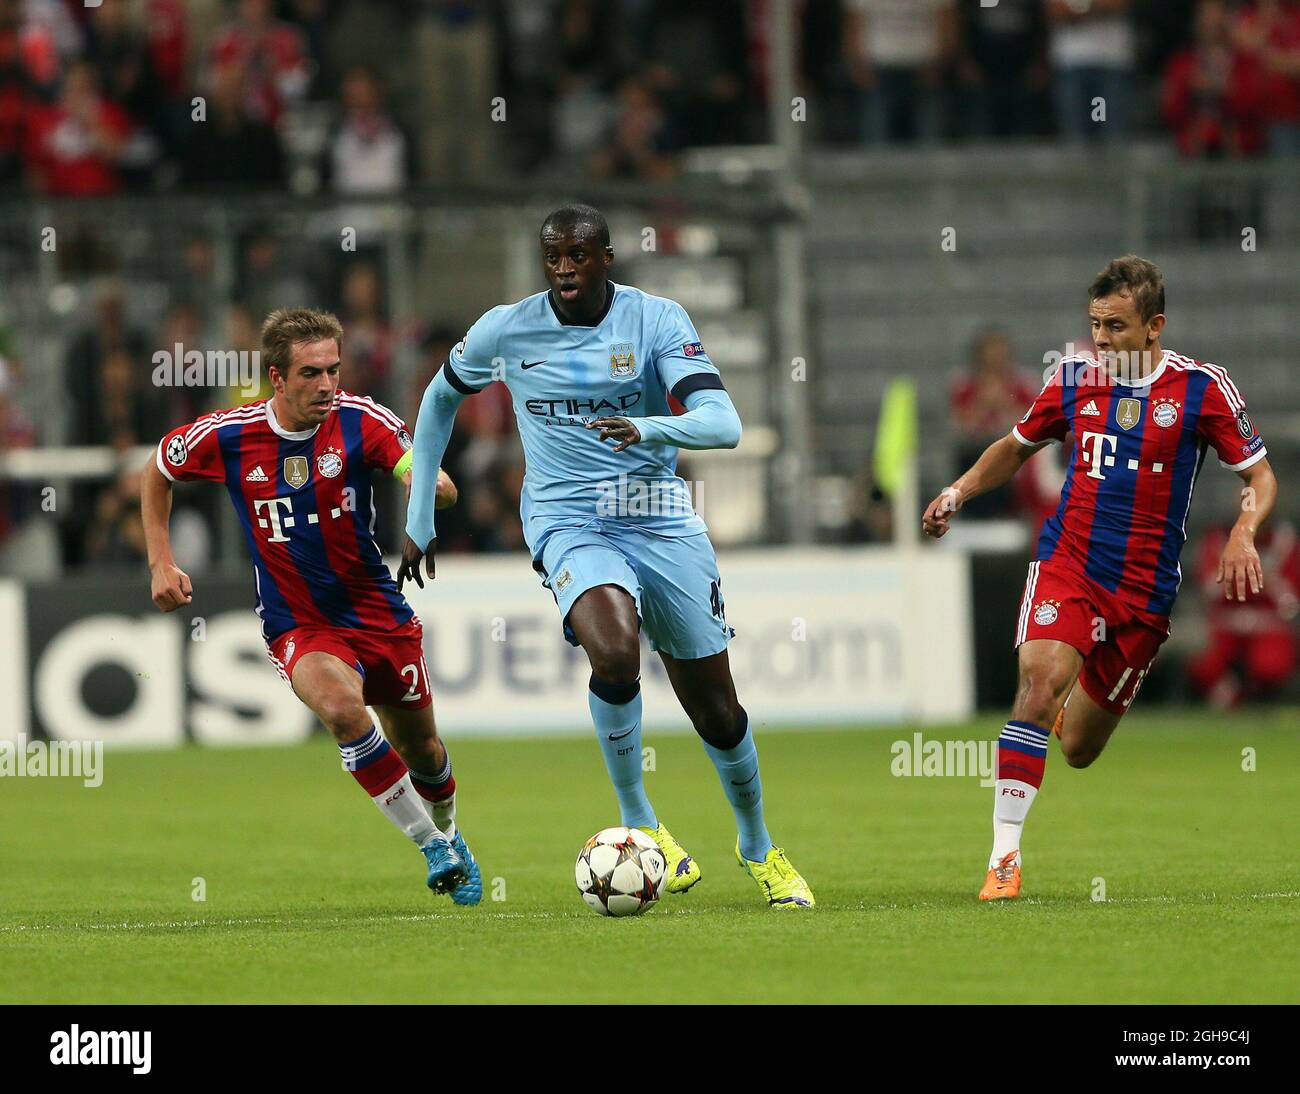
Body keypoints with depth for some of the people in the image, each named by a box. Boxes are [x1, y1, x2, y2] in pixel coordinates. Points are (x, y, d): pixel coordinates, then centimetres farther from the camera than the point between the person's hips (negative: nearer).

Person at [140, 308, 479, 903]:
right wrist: (161, 564, 2)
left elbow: (435, 486, -25)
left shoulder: (360, 420, -14)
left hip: (380, 614, 2)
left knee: (421, 751, 14)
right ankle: (433, 847, -18)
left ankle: (449, 836, 50)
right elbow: (157, 472, 8)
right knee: (342, 708, -32)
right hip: (298, 628, -2)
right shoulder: (227, 435, -12)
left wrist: (430, 484, -49)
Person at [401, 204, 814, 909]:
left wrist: (648, 429, -37)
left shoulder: (657, 320, -6)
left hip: (664, 524, 1)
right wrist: (419, 519, 16)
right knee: (615, 653, -32)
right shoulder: (505, 331, -1)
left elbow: (723, 423, -17)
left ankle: (758, 847, 32)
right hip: (569, 525, -1)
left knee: (716, 711, 6)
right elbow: (439, 400, 18)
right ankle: (637, 821, -11)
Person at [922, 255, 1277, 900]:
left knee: (1079, 751, 8)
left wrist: (1243, 533, -18)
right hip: (1067, 559, 0)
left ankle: (1074, 711, 48)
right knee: (1040, 683, -27)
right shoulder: (1075, 378, 3)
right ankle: (1004, 856, -24)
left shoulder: (1202, 388, -5)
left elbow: (1260, 475, 2)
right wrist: (959, 492, 5)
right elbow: (1018, 446, 20)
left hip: (1145, 588, 0)